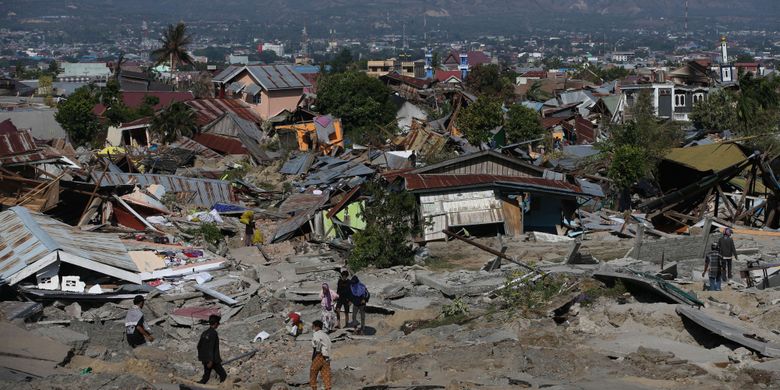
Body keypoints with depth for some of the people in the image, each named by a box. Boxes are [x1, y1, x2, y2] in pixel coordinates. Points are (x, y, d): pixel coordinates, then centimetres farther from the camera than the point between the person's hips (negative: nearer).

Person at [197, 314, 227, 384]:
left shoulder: (205, 333, 8)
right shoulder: (214, 333, -18)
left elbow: (199, 346, 14)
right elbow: (211, 347, -23)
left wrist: (201, 356, 26)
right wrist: (210, 361, -24)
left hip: (205, 359, 8)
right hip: (213, 360, -8)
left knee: (206, 376, 14)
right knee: (223, 375, 5)